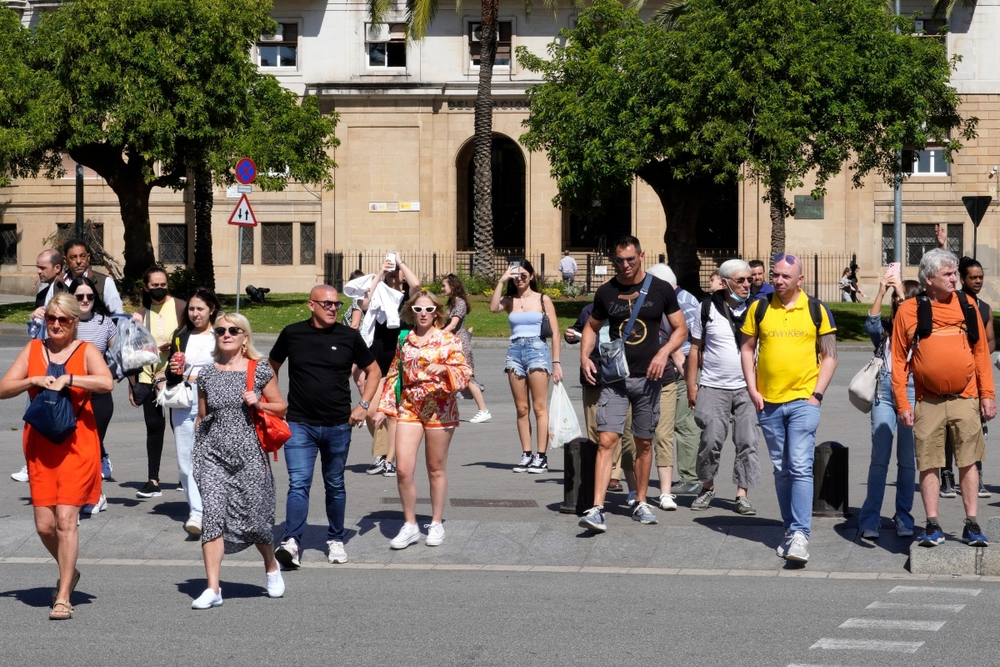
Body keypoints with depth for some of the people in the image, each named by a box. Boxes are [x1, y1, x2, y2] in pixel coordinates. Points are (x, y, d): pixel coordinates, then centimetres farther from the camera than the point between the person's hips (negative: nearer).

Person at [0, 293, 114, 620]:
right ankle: (69, 572, 31)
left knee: (66, 519, -10)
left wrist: (67, 378, -19)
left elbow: (107, 383, -17)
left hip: (77, 444, -3)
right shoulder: (32, 350, 10)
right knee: (44, 524, 3)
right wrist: (36, 380, -12)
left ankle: (63, 597, -3)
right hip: (39, 445, 3)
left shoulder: (86, 352, 1)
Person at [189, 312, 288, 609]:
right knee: (212, 515, -10)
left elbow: (281, 407, 7)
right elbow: (201, 417, 16)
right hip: (213, 454, 2)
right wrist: (196, 455, 14)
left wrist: (258, 403, -11)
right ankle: (212, 588, -9)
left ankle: (271, 567, 33)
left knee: (255, 516, 2)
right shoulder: (207, 373, 8)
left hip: (249, 454, -2)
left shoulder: (260, 371, 0)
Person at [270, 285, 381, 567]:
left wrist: (363, 405, 2)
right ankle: (291, 542, -20)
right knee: (298, 483, -13)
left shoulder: (349, 337, 0)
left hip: (338, 425, 1)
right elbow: (272, 367, 15)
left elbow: (373, 371, 12)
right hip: (300, 424, -1)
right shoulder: (292, 333, 0)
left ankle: (335, 539, 27)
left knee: (335, 485, 13)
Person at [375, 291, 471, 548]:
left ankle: (436, 523, 21)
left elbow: (465, 372, -6)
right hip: (408, 408, 3)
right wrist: (384, 407, 10)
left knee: (436, 469, 6)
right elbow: (393, 375, 16)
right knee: (403, 469, -7)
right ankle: (410, 525, 6)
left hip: (439, 408, -3)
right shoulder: (404, 340, 10)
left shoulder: (448, 340, 0)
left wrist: (444, 369, -25)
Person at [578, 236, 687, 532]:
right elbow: (592, 326, 18)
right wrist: (584, 355, 0)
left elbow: (680, 328, 5)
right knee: (607, 440, -11)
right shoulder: (606, 292, 4)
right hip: (614, 377, 0)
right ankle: (596, 509, -17)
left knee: (644, 442, 10)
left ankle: (640, 503, 24)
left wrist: (664, 352, -12)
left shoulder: (660, 289, 0)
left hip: (647, 377, 0)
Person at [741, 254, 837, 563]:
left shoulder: (817, 310, 2)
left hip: (803, 401, -3)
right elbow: (747, 348, 10)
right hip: (768, 402, 3)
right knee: (781, 470, 11)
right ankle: (790, 529, 20)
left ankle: (800, 534, -13)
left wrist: (817, 393, -6)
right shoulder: (759, 308, 6)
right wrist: (753, 390, 1)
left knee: (800, 467, -12)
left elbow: (829, 356, 4)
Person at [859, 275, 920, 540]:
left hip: (911, 392, -1)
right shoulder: (885, 328, 15)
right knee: (879, 457, -5)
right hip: (884, 392, 1)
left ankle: (904, 518, 10)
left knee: (907, 459, 3)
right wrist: (881, 291, -7)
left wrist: (901, 290, -8)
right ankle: (869, 521, -7)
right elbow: (870, 324, -4)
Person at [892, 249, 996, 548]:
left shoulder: (966, 305, 5)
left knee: (968, 462, 4)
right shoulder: (908, 310, -1)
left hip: (965, 399, 1)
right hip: (928, 402, -1)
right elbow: (899, 360, -1)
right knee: (929, 465, 2)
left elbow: (981, 352, 8)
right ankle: (933, 526, 10)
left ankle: (972, 524, 11)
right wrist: (902, 404, -6)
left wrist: (987, 394, 3)